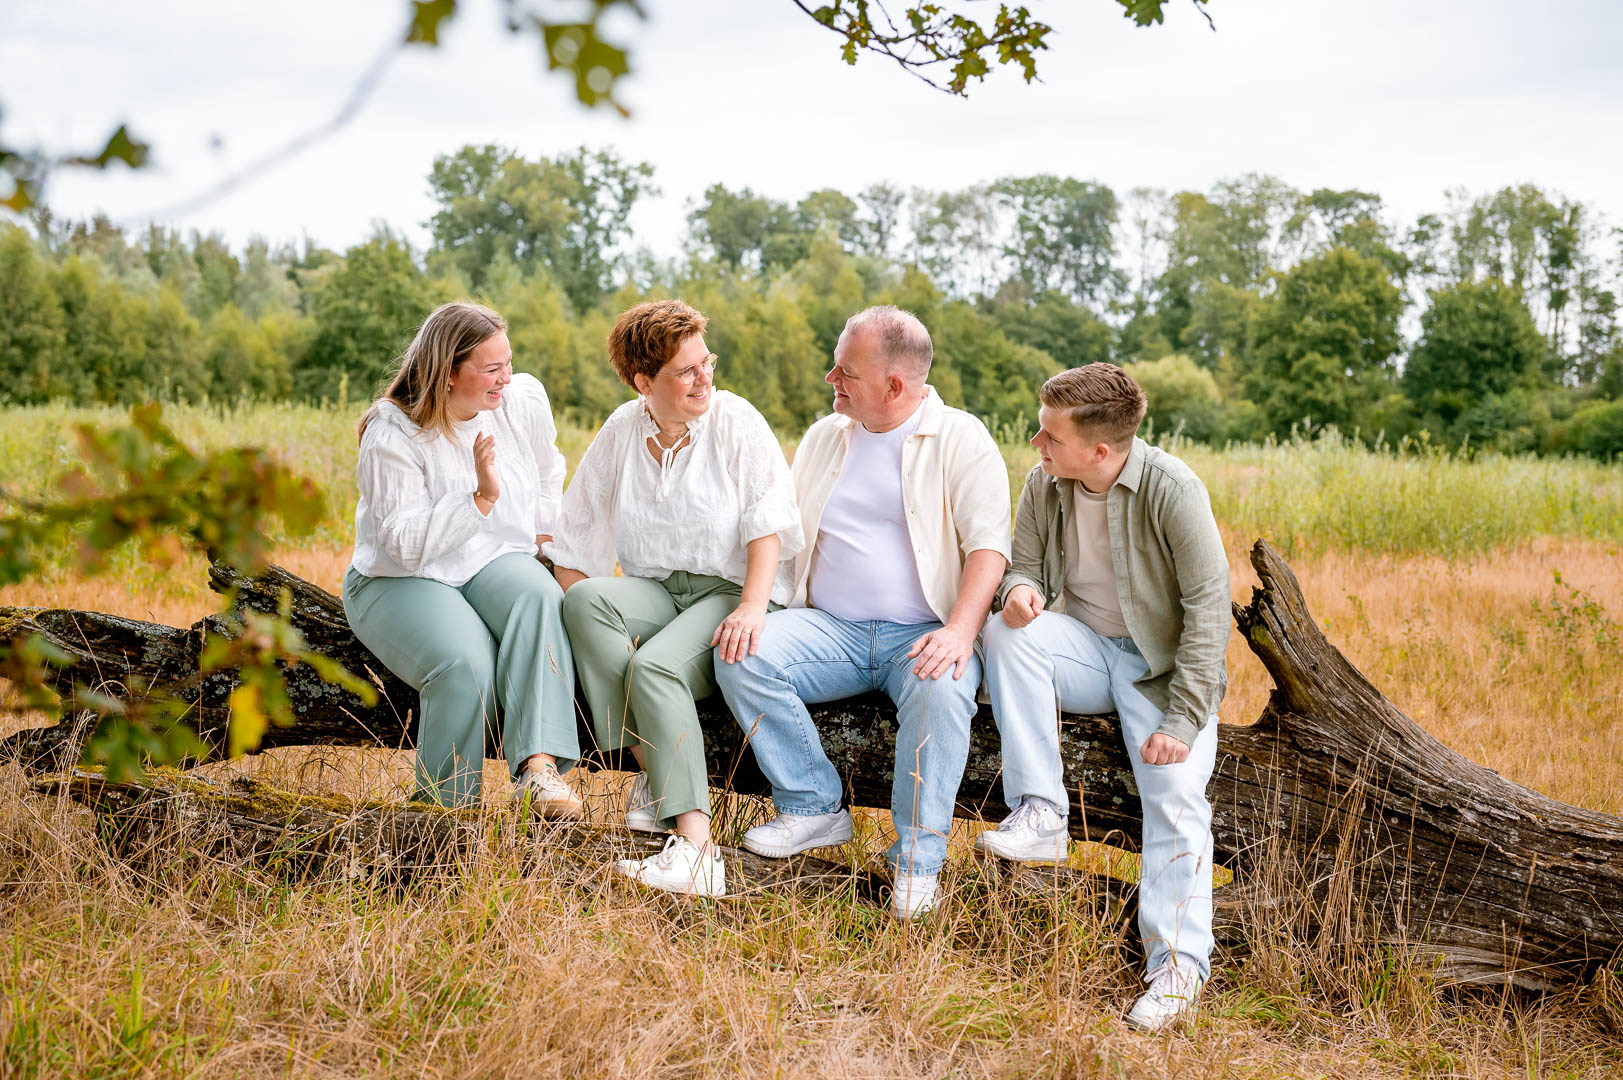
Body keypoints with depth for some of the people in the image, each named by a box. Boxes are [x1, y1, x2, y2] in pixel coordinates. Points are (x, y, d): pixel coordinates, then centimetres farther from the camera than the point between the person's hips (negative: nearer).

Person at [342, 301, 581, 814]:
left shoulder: (525, 400, -4)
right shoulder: (391, 436, -18)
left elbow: (547, 472, 20)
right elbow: (406, 545, -25)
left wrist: (543, 536, 17)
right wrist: (482, 498, -34)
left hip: (495, 562, 4)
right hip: (399, 581, -4)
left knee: (540, 597, -33)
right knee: (466, 664, -34)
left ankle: (539, 765, -42)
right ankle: (446, 806, -13)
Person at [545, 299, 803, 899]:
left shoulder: (736, 422, -1)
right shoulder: (621, 431, 9)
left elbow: (767, 524, -10)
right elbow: (573, 541, 12)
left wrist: (752, 606, -26)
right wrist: (581, 618, -4)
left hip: (729, 587, -4)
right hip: (654, 594, 4)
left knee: (655, 666, -34)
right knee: (586, 599, -29)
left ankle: (694, 849, -43)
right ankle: (656, 773, -30)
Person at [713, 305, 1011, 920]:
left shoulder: (961, 439, 1)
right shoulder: (824, 437, 17)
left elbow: (989, 543, -9)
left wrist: (960, 629, -26)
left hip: (922, 635, -4)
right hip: (830, 628, 5)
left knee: (941, 690, -37)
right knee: (741, 657, -23)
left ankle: (918, 860, -23)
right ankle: (814, 810, -10)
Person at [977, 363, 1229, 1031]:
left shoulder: (1172, 491, -19)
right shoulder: (1044, 485, -4)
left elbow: (1209, 608, -20)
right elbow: (1025, 567, 9)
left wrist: (1182, 720, -26)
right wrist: (1020, 588, -20)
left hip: (1167, 665, -4)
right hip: (1087, 648, 4)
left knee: (1177, 795, -26)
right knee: (1007, 632, -26)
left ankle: (1178, 964, -23)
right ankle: (1041, 816, -26)